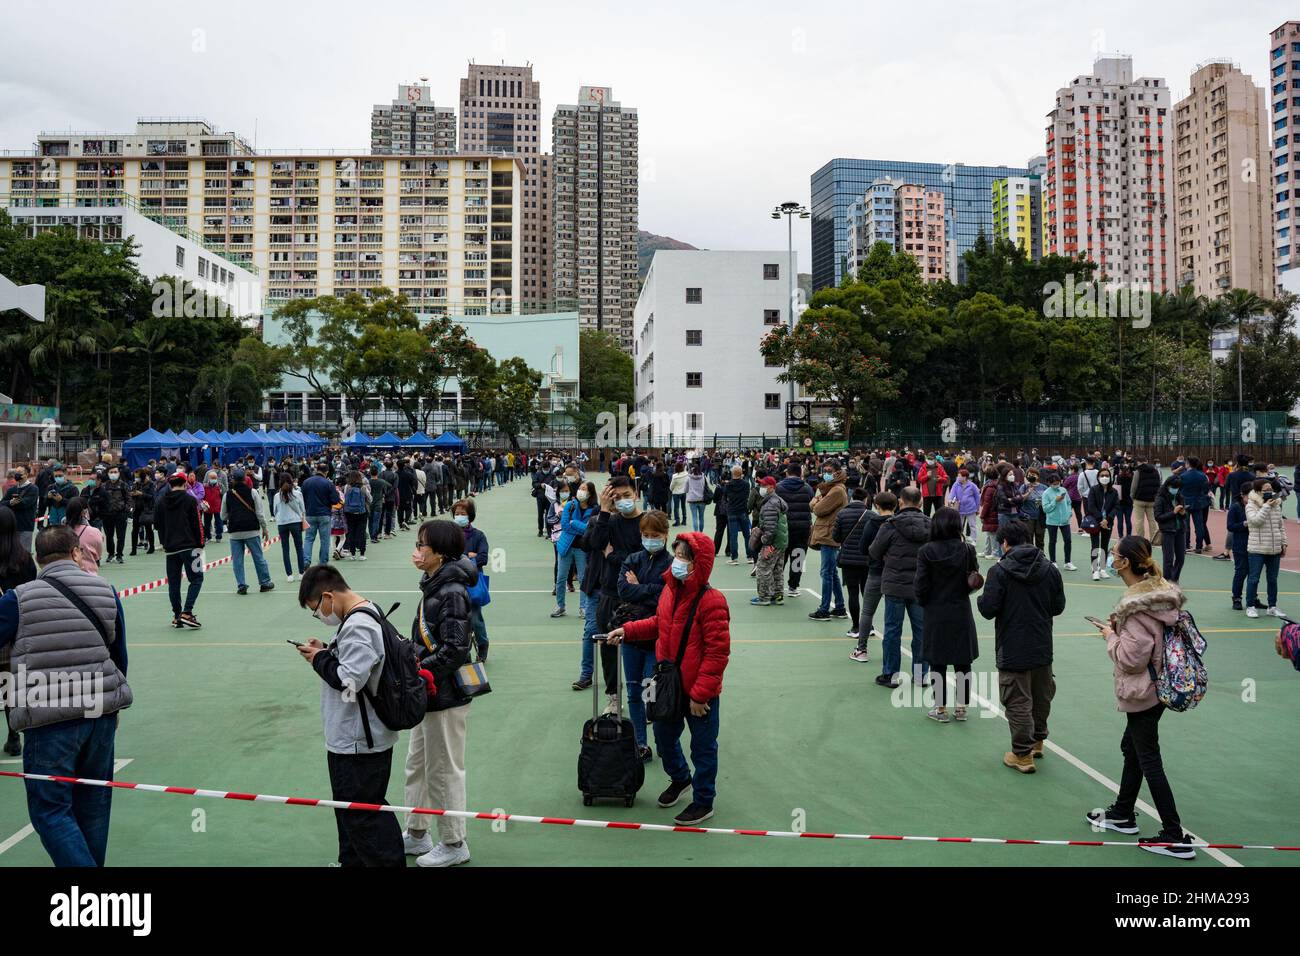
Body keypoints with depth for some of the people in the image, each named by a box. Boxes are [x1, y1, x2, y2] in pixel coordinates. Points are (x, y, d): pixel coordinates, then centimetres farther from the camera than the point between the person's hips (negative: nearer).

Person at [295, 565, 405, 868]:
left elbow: (348, 680, -28)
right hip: (351, 738, 11)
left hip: (358, 743, -11)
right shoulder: (363, 615, 9)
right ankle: (353, 860, 36)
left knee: (363, 814, -1)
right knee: (349, 807, 22)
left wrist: (320, 659, -13)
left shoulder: (357, 626, -23)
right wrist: (325, 652, 5)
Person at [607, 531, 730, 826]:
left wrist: (700, 693, -22)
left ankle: (703, 802, 28)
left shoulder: (711, 601, -25)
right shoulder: (670, 590, -1)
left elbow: (718, 652, -24)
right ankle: (680, 778, 50)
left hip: (700, 693, -7)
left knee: (703, 747, 10)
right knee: (664, 736, 24)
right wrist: (627, 630, 6)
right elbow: (659, 623, 18)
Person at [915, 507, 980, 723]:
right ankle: (961, 707, 19)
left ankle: (940, 708, 12)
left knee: (937, 662, 8)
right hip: (961, 613, 1)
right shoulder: (967, 549, -7)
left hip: (936, 614, -1)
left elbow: (921, 585, -9)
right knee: (963, 662, 12)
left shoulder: (926, 551, -11)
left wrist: (924, 603, 8)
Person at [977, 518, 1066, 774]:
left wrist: (980, 598, 4)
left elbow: (988, 609, -16)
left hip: (1013, 650, -5)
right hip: (1043, 647, 5)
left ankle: (1022, 754, 9)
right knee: (1042, 697, 21)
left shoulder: (999, 571, -15)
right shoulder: (1049, 569, 0)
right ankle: (1037, 740, 37)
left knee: (1018, 702, 3)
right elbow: (1058, 606, 6)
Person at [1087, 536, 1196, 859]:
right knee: (1131, 748, 22)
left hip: (1141, 693, -10)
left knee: (1148, 761, 1)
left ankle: (1175, 838, 9)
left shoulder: (1136, 605, -26)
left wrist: (1110, 636, -9)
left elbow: (1131, 658, -24)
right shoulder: (1159, 592, 2)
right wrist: (1120, 626, 5)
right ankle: (1122, 814, 38)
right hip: (1157, 686, 10)